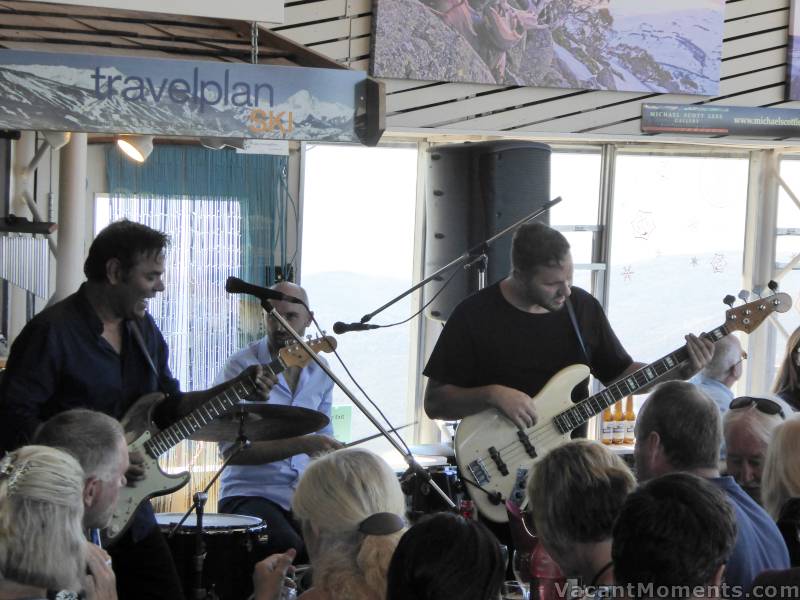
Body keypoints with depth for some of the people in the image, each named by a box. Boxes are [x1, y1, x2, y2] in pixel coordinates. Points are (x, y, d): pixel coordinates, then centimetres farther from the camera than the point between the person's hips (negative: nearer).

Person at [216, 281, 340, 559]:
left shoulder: (319, 371, 10)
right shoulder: (241, 368, -9)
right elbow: (232, 449, -17)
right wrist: (302, 445, -25)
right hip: (250, 494, -5)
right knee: (291, 550, -31)